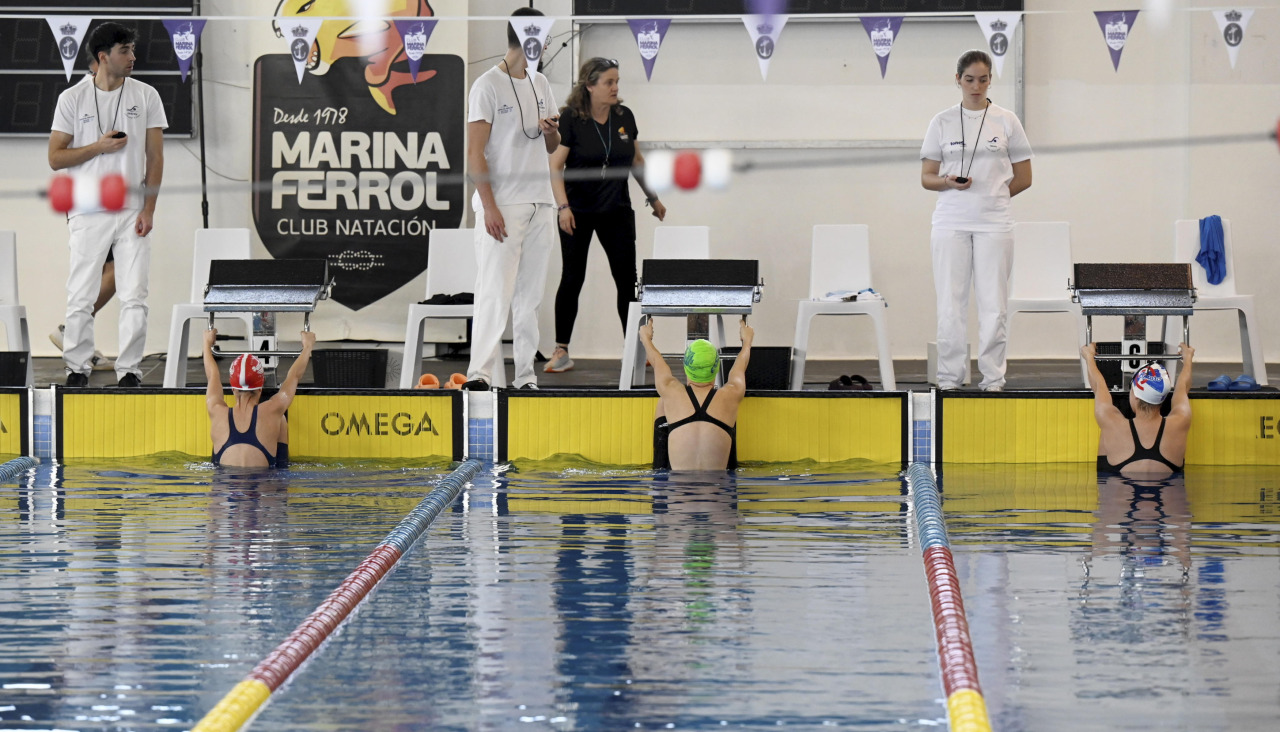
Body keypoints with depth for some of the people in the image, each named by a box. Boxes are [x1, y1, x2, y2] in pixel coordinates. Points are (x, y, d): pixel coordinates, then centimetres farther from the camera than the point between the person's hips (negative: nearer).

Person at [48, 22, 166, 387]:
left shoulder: (146, 96, 5)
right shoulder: (73, 98, 0)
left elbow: (155, 157, 5)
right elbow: (55, 158, 0)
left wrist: (149, 209, -4)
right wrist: (99, 147, -13)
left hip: (133, 213, 1)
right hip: (88, 214, -1)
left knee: (134, 298, -3)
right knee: (81, 299, -1)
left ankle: (129, 371, 4)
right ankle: (78, 369, 9)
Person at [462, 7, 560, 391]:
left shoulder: (540, 83, 14)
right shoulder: (488, 85, -7)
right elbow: (475, 151, -10)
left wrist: (551, 133, -1)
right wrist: (489, 207, -17)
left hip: (540, 204, 7)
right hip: (502, 206, -7)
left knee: (530, 295, 6)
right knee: (495, 291, -12)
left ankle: (525, 376, 9)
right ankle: (478, 373, -12)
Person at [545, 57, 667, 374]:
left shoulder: (624, 117, 3)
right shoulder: (570, 118, -11)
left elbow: (636, 160, 16)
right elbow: (556, 165, -13)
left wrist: (653, 197, 18)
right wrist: (563, 206, -23)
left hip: (617, 211, 4)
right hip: (578, 212, -4)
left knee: (627, 279, 2)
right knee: (572, 278, 0)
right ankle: (561, 352, 7)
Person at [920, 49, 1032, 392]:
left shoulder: (1006, 121, 7)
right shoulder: (942, 122, 8)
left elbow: (1023, 178, 10)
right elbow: (926, 177, 8)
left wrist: (991, 195, 1)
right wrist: (949, 183, -11)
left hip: (994, 223, 0)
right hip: (950, 222, 0)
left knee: (994, 304, -3)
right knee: (950, 302, -2)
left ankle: (993, 378, 3)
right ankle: (949, 377, 4)